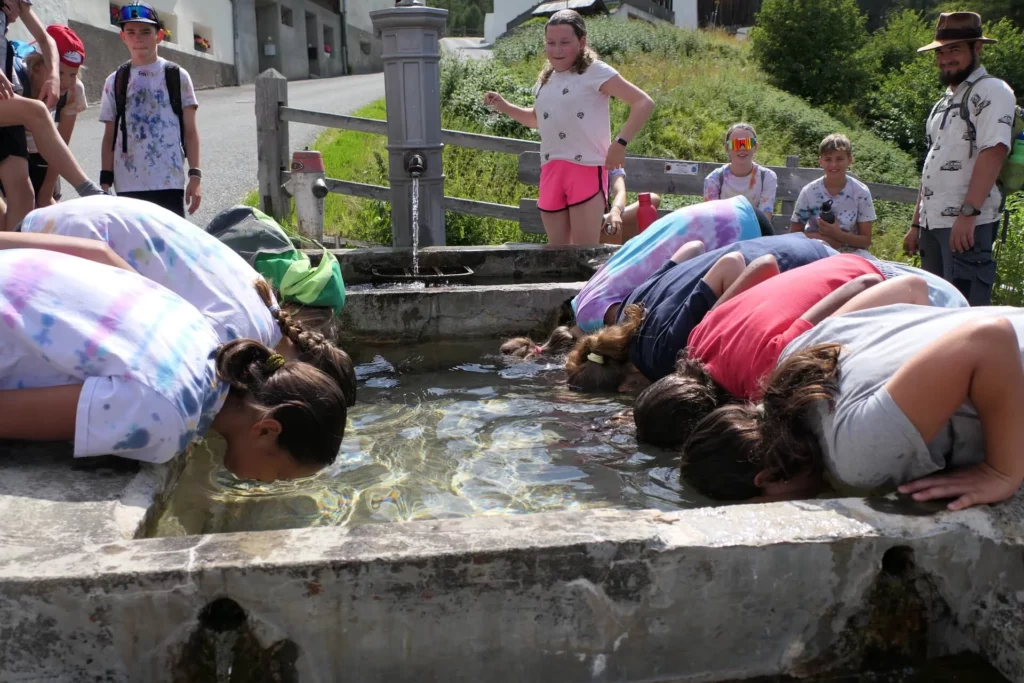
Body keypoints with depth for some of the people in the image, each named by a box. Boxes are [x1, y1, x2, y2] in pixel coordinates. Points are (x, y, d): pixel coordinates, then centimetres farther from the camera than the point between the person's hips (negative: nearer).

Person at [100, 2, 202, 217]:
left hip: (169, 182, -2)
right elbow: (110, 136, 10)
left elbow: (190, 131, 3)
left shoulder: (177, 76, 3)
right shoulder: (115, 82, 8)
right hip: (128, 185, 2)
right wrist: (105, 182, 4)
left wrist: (195, 176, -4)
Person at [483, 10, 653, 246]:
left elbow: (644, 103, -11)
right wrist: (504, 107, 20)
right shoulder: (545, 80, 16)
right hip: (551, 171, 7)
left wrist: (620, 143, -19)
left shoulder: (595, 71, -5)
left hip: (587, 169, -7)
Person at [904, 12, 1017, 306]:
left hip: (968, 224, -9)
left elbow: (994, 152, -17)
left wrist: (967, 213, -26)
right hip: (933, 223, 9)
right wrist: (916, 223, 20)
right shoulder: (944, 102, 22)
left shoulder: (991, 91, -4)